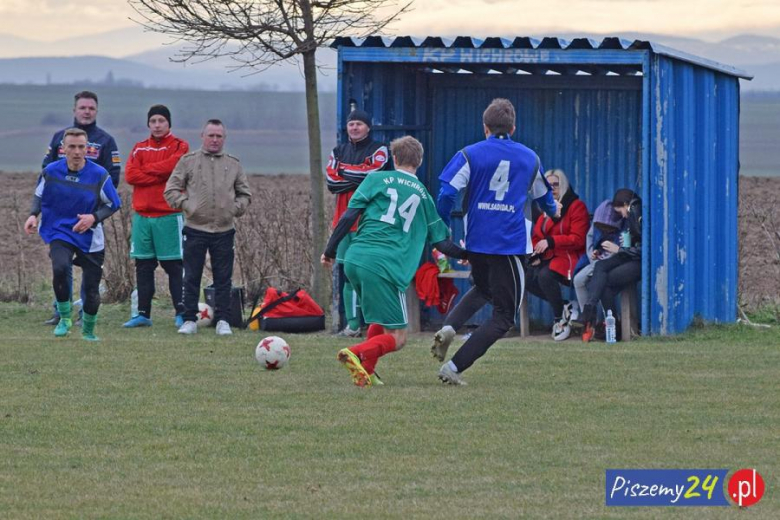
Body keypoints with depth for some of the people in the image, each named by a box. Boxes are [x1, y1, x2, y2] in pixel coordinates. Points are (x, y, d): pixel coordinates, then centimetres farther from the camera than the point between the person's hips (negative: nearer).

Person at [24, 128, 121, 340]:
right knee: (60, 268, -30)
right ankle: (64, 319, -9)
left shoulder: (99, 175, -12)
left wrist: (94, 217, -17)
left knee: (91, 290, 3)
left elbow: (114, 204, 0)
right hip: (59, 233, 0)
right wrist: (33, 215, -8)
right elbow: (39, 195, 11)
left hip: (90, 238, 0)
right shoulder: (50, 172, -7)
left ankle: (88, 330, 33)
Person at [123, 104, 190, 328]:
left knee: (174, 265, -5)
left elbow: (172, 165, -17)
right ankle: (143, 314, 10)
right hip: (142, 215, 4)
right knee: (143, 266, 6)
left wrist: (146, 169, -4)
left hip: (169, 215, -4)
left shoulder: (179, 147, 3)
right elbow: (130, 175, -2)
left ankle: (182, 313, -4)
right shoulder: (139, 149, 13)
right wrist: (160, 174, -11)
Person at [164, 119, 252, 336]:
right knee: (191, 278, 0)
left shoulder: (233, 164, 12)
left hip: (224, 231, 2)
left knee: (223, 278, 2)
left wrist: (235, 208, 2)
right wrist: (186, 205, -8)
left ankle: (222, 320, 8)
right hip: (195, 229, -2)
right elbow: (171, 190, 5)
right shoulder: (188, 161, 5)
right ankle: (189, 320, 6)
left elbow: (245, 194, 19)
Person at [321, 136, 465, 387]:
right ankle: (357, 354, -25)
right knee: (396, 337, 2)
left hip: (354, 260, 3)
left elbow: (349, 216, 2)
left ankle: (366, 371, 15)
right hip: (387, 267, -3)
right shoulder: (423, 194, 15)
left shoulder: (377, 179, 12)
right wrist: (468, 253, 35)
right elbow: (442, 243, 17)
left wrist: (330, 251, 9)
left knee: (380, 318, 28)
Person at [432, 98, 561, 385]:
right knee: (503, 316, 4)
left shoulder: (470, 155, 1)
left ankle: (448, 327, 3)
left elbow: (447, 193, -12)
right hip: (513, 243, -2)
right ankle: (454, 368, -9)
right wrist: (553, 210, 49)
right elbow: (543, 195, 26)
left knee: (482, 289, 31)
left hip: (476, 243, 2)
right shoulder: (529, 157, 8)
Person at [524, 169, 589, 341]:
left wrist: (551, 242, -22)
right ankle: (564, 307, -7)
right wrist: (536, 254, -2)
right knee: (527, 277, -21)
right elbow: (536, 237, 20)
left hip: (569, 257, -7)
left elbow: (577, 239, -12)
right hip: (548, 257, 7)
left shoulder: (576, 206, -4)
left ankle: (560, 318, -18)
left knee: (545, 275, -36)